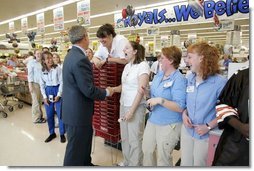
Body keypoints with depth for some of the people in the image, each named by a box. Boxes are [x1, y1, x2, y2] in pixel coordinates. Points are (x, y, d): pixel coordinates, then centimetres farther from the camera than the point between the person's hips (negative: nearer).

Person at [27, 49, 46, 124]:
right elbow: (30, 74, -6)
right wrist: (30, 85, -11)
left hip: (42, 84, 5)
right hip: (35, 84, -4)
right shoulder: (31, 62, -4)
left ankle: (40, 115, 21)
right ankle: (36, 118, 9)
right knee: (36, 101, 0)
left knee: (40, 101, 10)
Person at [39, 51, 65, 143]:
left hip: (57, 90, -4)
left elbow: (62, 82, -10)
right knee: (49, 114, 10)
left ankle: (62, 134, 15)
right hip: (48, 91, 4)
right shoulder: (42, 71, 3)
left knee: (60, 113, 1)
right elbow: (42, 85, 7)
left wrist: (58, 95, -13)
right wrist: (44, 96, -2)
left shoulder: (58, 68, -9)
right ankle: (52, 133, 26)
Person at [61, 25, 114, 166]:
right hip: (78, 112, -10)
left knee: (84, 141, 26)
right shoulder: (80, 59, -25)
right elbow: (89, 90, -25)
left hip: (74, 109, 11)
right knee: (76, 148, 8)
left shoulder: (72, 55, 7)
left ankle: (85, 164, 46)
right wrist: (106, 92, -8)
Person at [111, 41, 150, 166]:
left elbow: (141, 90, -16)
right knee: (125, 137, 16)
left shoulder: (143, 65, -12)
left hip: (136, 107, -7)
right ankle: (127, 162, 34)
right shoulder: (127, 66, 11)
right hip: (123, 105, 7)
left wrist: (131, 110, -17)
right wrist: (113, 89, -8)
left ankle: (135, 164, 24)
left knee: (135, 139, 5)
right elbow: (125, 86, 12)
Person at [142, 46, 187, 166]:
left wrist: (160, 101, -30)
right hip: (152, 120, 8)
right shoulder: (159, 74, 4)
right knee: (147, 150, 22)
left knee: (163, 157, 12)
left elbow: (180, 107, -25)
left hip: (168, 125, -7)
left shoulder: (179, 79, -20)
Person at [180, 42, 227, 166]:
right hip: (187, 129, 5)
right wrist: (184, 114, -6)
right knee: (185, 163, 18)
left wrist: (208, 126, -19)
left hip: (206, 133, -5)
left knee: (198, 164, 15)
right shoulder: (189, 79, 2)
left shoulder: (220, 82, -17)